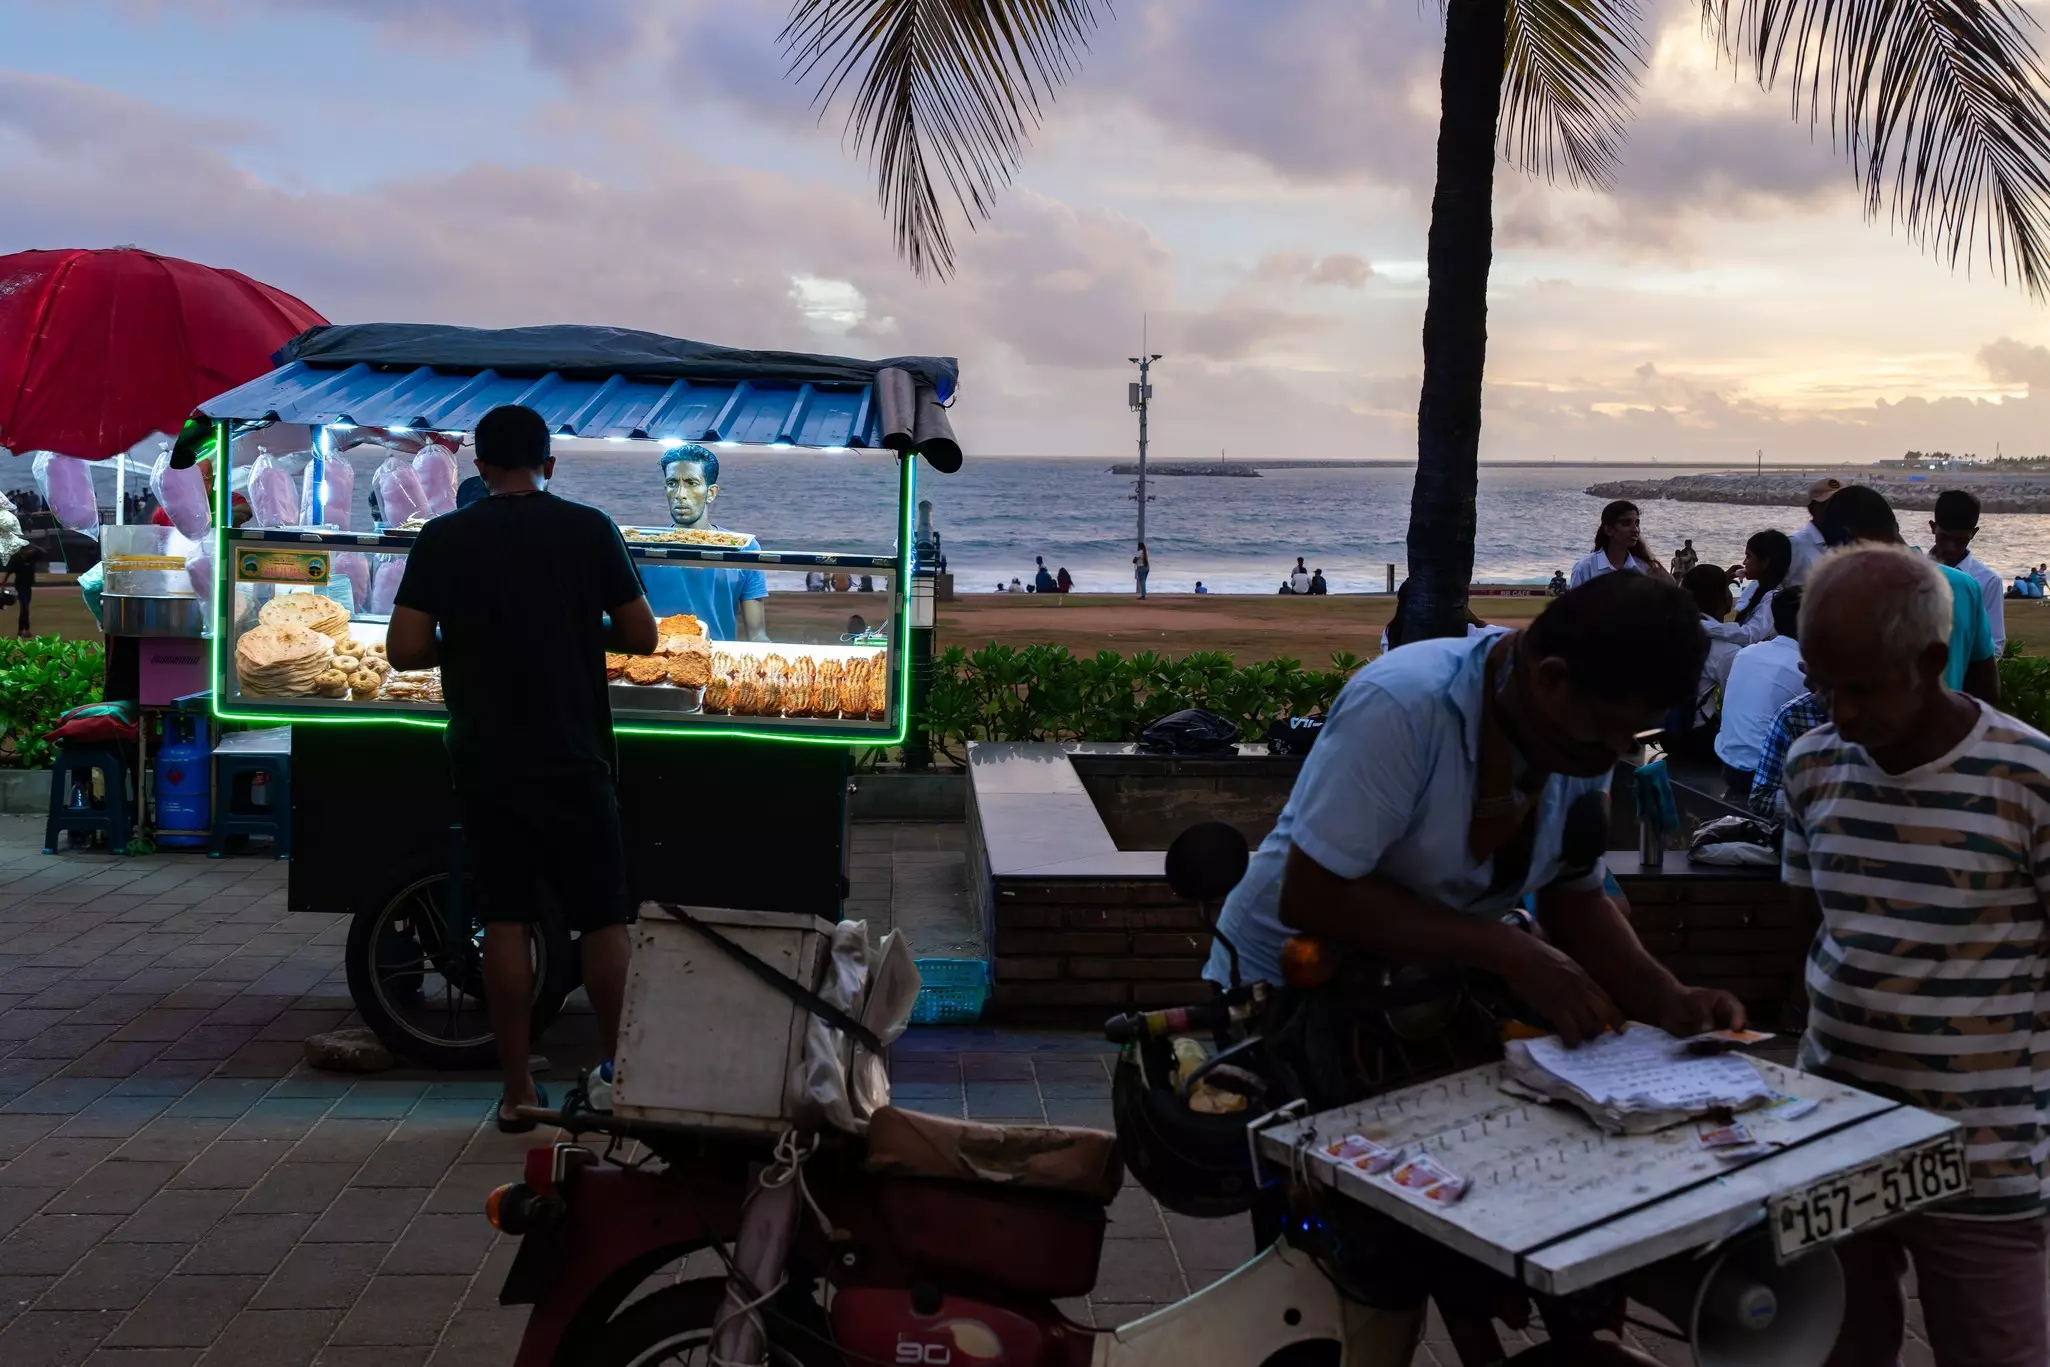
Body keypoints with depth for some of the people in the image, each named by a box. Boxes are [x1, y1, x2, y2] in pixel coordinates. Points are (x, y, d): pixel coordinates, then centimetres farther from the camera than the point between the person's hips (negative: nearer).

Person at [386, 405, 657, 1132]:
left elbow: (405, 648, -6)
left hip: (486, 763, 1)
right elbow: (641, 636, -1)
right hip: (576, 758, -1)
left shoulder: (442, 539, -2)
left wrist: (463, 644, 12)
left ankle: (518, 1088, 10)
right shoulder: (590, 529, -4)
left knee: (504, 920, 6)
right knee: (603, 919, 8)